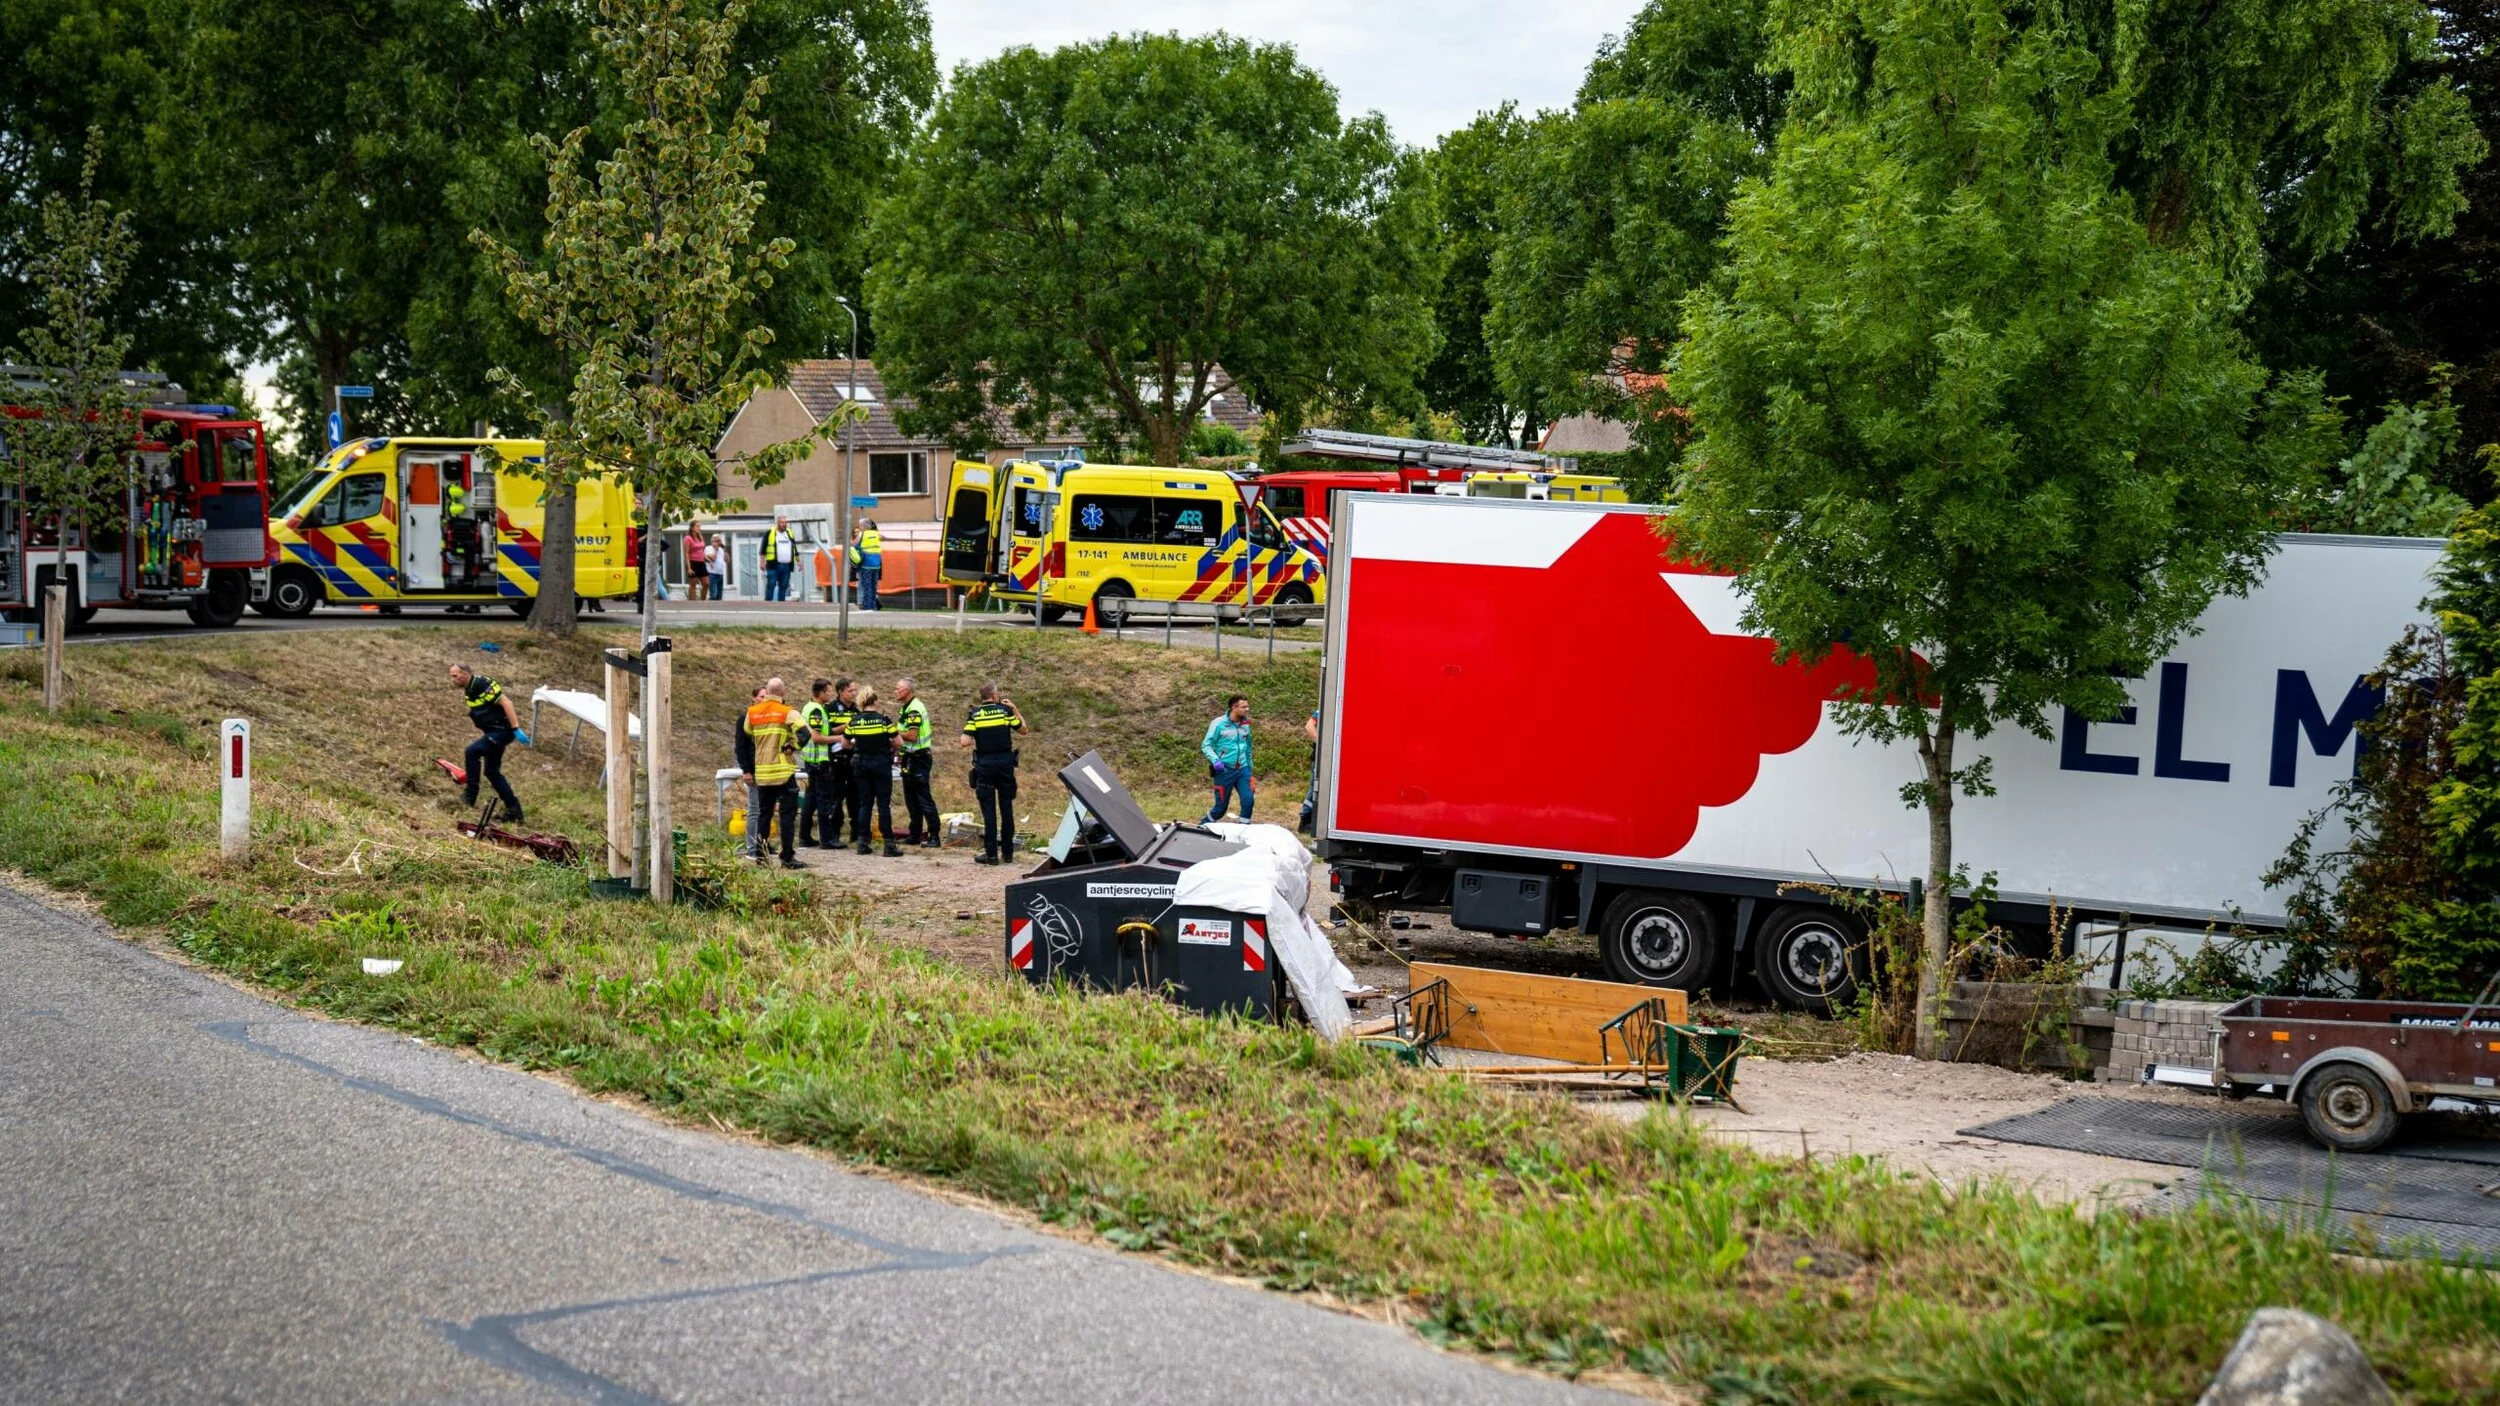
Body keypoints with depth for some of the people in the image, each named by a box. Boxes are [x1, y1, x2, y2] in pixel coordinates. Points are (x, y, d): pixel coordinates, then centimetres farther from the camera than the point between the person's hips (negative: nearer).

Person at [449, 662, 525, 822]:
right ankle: (513, 810, 17)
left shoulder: (483, 686, -19)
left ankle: (470, 795, -15)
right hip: (492, 731, 11)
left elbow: (506, 703, -23)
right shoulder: (469, 690, 10)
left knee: (471, 752, -23)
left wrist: (516, 729, -28)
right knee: (491, 772, 11)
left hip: (502, 730, -11)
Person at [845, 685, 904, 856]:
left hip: (861, 764, 3)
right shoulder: (884, 720, -10)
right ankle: (889, 845, -2)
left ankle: (862, 842, 9)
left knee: (864, 803, 11)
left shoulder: (854, 721, -2)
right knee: (883, 804, 0)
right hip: (881, 763, -3)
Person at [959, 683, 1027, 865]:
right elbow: (1023, 729, 11)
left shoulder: (974, 714, -3)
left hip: (984, 765, -1)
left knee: (989, 810, 1)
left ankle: (991, 854, -1)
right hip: (1005, 763, 1)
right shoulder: (1005, 710, -1)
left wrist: (977, 739, 9)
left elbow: (965, 742, -11)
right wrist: (1014, 709, 18)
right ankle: (1007, 852, 14)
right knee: (1006, 808, 10)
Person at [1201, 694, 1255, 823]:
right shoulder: (1218, 724, -9)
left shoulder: (1245, 724, 7)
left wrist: (1250, 767, 22)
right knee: (1221, 807, 2)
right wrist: (1215, 760, -23)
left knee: (1248, 799, -14)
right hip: (1224, 770, -4)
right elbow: (1206, 745, -7)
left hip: (1242, 769, 4)